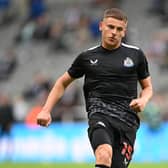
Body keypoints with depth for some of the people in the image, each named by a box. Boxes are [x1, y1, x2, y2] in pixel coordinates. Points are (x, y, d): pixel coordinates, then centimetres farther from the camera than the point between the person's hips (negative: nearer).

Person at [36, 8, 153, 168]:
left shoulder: (136, 54, 13)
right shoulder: (87, 57, 13)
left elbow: (147, 86, 24)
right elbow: (62, 82, 24)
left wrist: (143, 100, 1)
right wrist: (46, 110, 13)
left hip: (127, 118, 2)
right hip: (99, 114, -2)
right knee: (104, 154, -32)